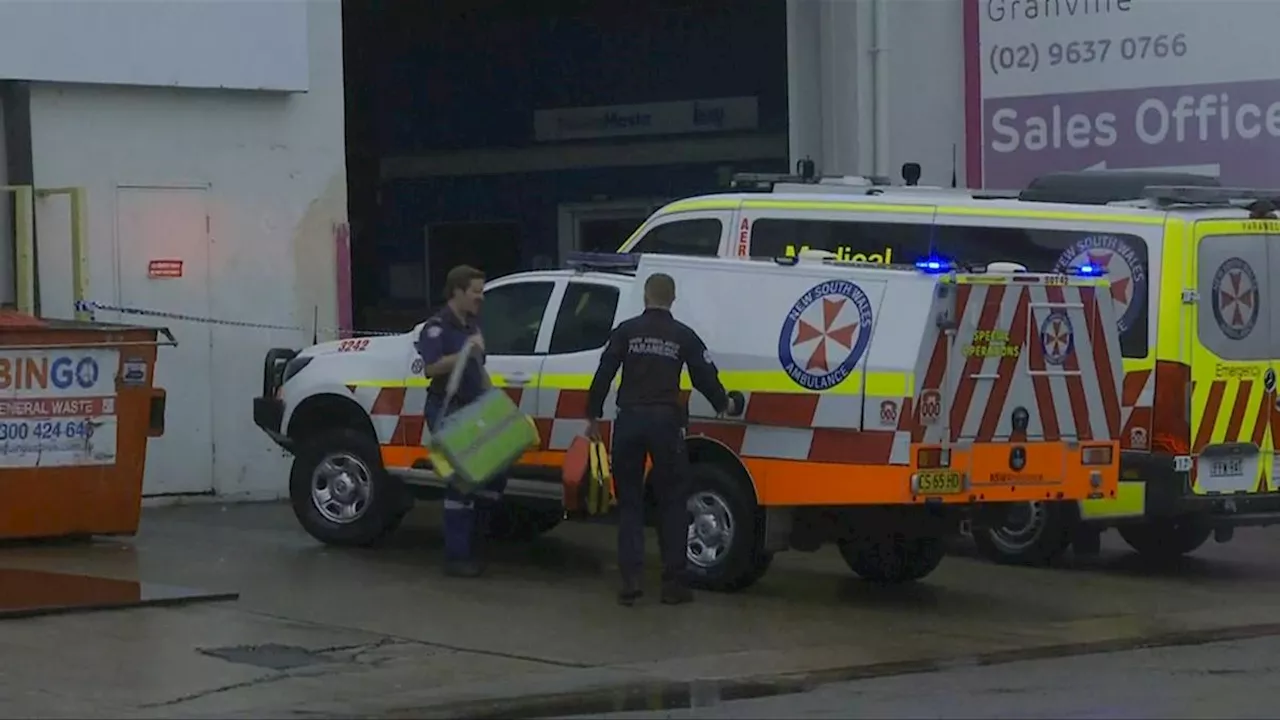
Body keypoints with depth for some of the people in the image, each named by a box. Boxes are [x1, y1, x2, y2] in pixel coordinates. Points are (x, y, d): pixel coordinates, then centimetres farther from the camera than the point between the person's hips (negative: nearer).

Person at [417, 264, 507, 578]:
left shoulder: (471, 326, 17)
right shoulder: (437, 327, -12)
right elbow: (431, 368, -27)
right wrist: (467, 350, -32)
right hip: (447, 412, -9)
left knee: (494, 473, 9)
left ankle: (472, 546, 18)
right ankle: (457, 557, -5)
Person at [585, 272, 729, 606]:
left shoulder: (626, 331, 4)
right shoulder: (683, 336, 4)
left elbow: (603, 375, -1)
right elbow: (705, 376, 7)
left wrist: (593, 415, 8)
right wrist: (722, 404, 26)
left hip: (629, 420, 1)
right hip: (665, 420, -1)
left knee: (629, 501, 9)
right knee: (672, 501, 8)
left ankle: (630, 580, 1)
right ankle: (673, 583, 5)